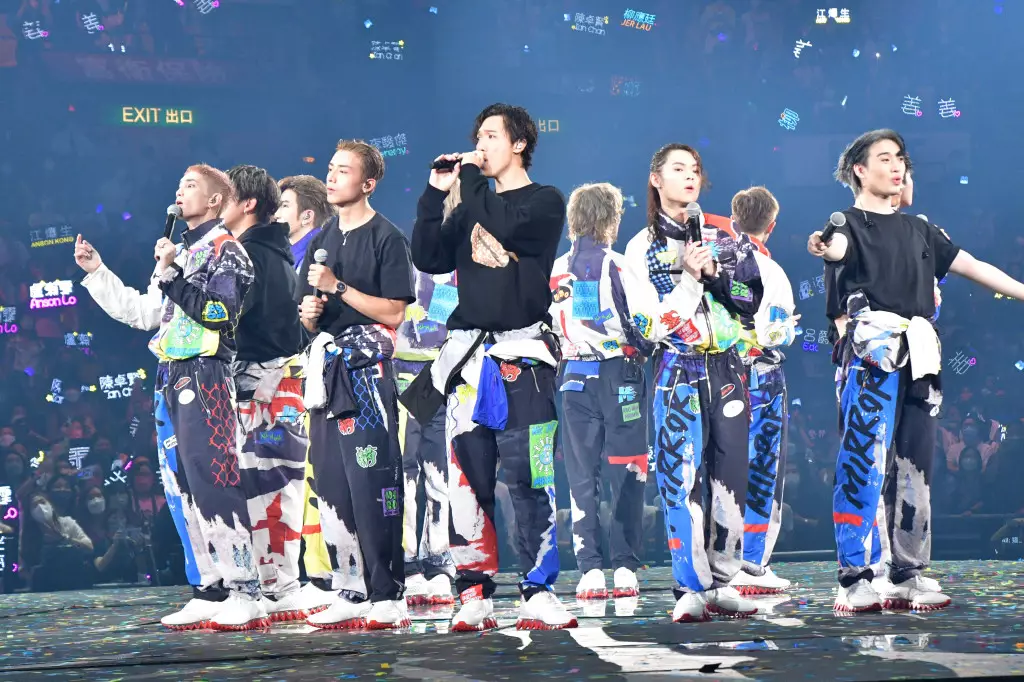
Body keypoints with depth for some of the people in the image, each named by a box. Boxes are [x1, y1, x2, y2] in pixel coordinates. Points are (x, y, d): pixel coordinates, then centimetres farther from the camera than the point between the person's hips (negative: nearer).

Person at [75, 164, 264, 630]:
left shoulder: (225, 250, -3)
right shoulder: (180, 253, 23)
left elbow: (220, 312, -16)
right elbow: (141, 313, 26)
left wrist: (172, 274, -18)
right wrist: (96, 272, 24)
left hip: (205, 377, -9)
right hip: (172, 380, 9)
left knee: (212, 484, -15)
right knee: (182, 490, 6)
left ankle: (244, 592, -14)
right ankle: (211, 592, 10)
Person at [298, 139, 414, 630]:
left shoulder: (386, 238, -4)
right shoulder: (323, 239, 19)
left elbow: (394, 312, -12)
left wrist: (338, 288, -15)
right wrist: (309, 312, 0)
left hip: (367, 366, -8)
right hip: (327, 365, 8)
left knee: (372, 482, -12)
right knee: (331, 483, 8)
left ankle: (387, 596, -11)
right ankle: (351, 592, 14)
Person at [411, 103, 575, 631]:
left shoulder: (545, 203, 4)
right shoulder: (473, 203, 20)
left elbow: (501, 228, -15)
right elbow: (428, 258, 11)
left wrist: (472, 177, -2)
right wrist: (436, 193, 5)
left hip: (521, 356, -5)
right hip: (468, 355, 5)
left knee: (527, 479, -9)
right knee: (468, 480, 0)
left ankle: (538, 593, -7)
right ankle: (474, 594, 3)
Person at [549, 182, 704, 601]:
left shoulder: (556, 272, 4)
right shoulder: (617, 267, -9)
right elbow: (653, 326, -13)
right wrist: (691, 285, -10)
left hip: (575, 379, 3)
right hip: (620, 378, -3)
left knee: (582, 476, 6)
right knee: (625, 475, 3)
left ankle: (590, 571, 2)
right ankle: (625, 569, 0)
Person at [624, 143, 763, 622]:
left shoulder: (720, 237, 14)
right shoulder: (642, 247, 5)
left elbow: (753, 294, 4)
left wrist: (713, 273, -10)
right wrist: (686, 274, -14)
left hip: (726, 367, 3)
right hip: (677, 370, -3)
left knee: (729, 474, 2)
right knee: (682, 475, -9)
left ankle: (723, 583, 9)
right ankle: (692, 587, -7)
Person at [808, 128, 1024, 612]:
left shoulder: (918, 230, 24)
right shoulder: (849, 222, 5)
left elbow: (970, 266, 25)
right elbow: (839, 246, -18)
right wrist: (824, 247, -43)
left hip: (918, 355, 6)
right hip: (871, 351, -6)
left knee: (915, 466, 5)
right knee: (863, 462, -12)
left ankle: (909, 576, 11)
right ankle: (854, 580, -14)